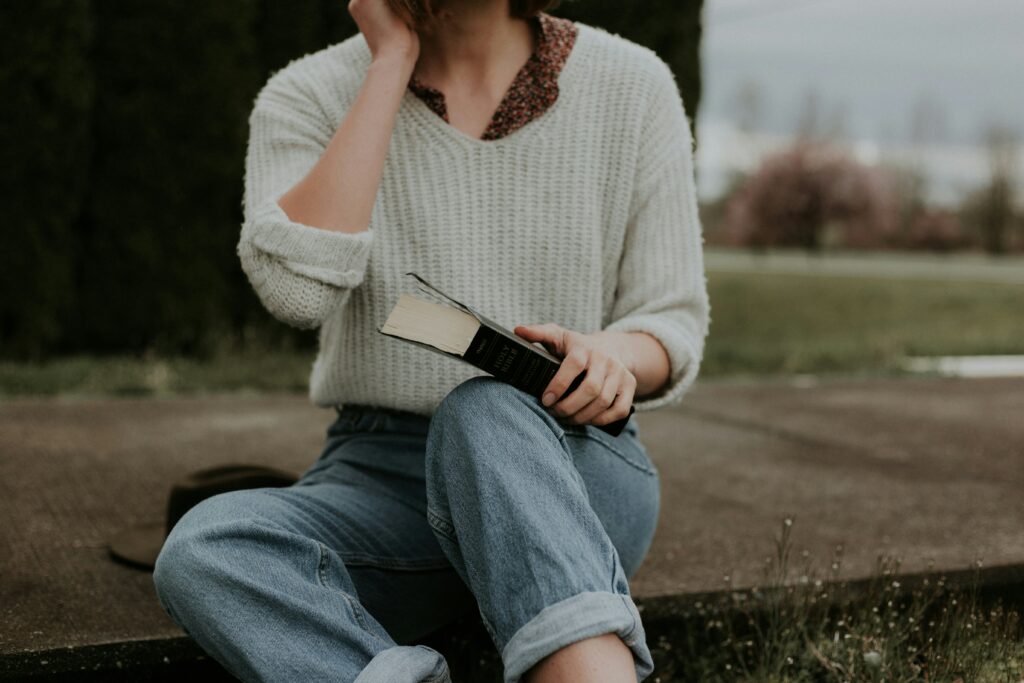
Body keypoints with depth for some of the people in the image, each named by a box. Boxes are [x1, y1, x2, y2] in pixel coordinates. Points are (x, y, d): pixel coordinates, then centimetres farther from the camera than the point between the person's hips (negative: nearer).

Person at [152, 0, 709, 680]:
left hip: (575, 475, -1)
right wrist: (392, 62, -13)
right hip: (381, 478, 1)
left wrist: (614, 357, -21)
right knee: (201, 550, -29)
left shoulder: (632, 86, 2)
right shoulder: (309, 96, 0)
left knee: (485, 413, -36)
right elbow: (297, 286, -19)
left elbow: (675, 323, 4)